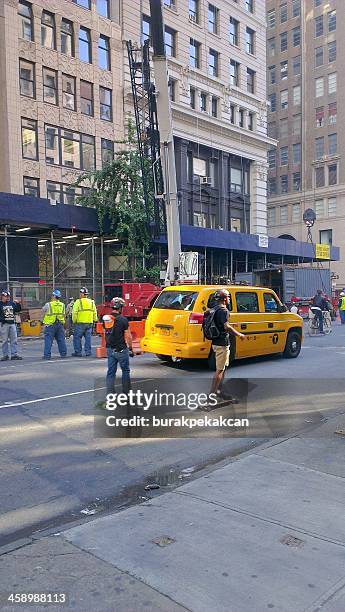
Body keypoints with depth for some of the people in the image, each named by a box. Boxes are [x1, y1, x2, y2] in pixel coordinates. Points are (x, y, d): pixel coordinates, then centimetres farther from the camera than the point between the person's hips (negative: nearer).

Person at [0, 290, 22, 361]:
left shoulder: (12, 303, 13)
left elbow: (18, 310, 18)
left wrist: (18, 304, 3)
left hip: (12, 324, 5)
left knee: (14, 340, 5)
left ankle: (14, 354, 9)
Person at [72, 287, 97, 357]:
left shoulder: (78, 302, -8)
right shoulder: (92, 302, 9)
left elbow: (74, 313, -10)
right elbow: (95, 313, 13)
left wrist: (74, 321, 2)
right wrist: (94, 320, 21)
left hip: (80, 323, -5)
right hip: (89, 323, 5)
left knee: (77, 338, 5)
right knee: (88, 338, 8)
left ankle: (78, 352, 6)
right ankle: (88, 352, 9)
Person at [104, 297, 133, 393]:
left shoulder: (105, 318, 3)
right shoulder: (123, 320, -15)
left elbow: (106, 333, 11)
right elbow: (128, 336, -12)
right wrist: (131, 349, 0)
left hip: (109, 349, 5)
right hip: (121, 349, -5)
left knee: (111, 372, 10)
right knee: (125, 371, 11)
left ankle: (110, 393, 9)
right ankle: (126, 392, 17)